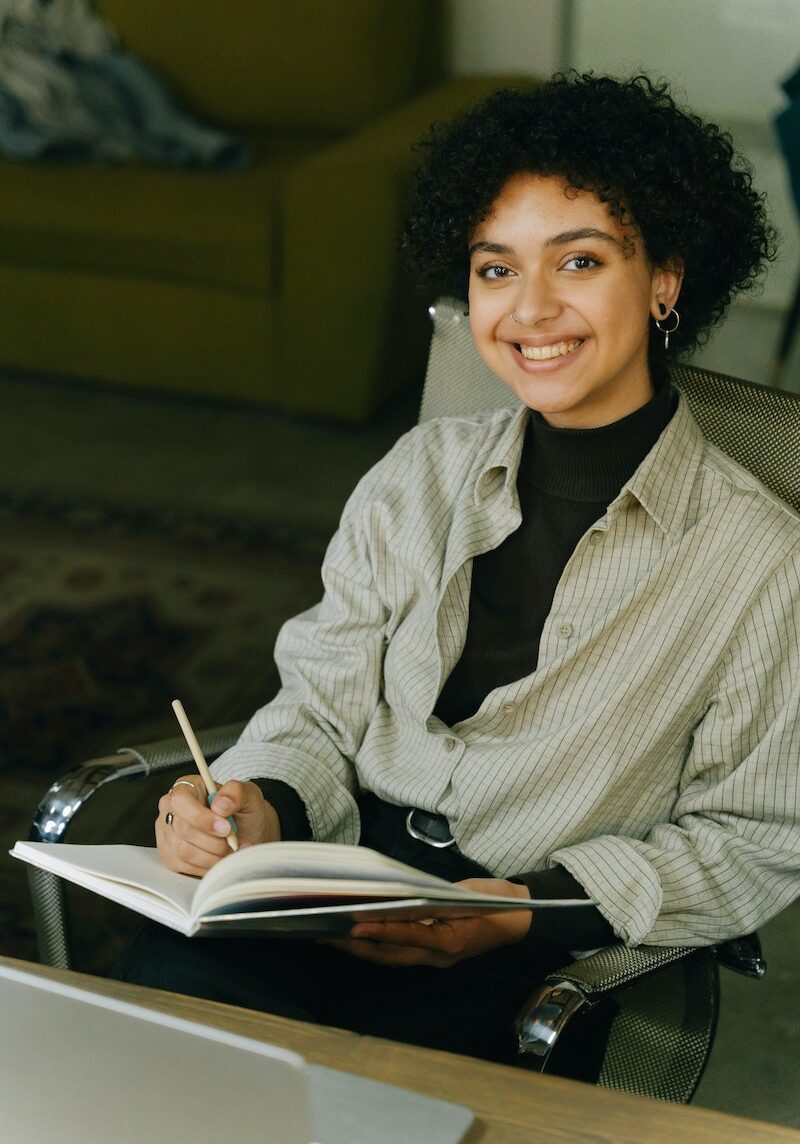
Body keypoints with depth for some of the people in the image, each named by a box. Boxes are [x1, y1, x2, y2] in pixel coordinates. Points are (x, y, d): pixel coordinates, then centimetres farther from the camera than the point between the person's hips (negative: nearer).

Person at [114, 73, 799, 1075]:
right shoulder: (418, 476, 8)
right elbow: (323, 709, 9)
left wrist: (533, 911, -14)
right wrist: (261, 807, -14)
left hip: (545, 963, -3)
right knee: (166, 977, -25)